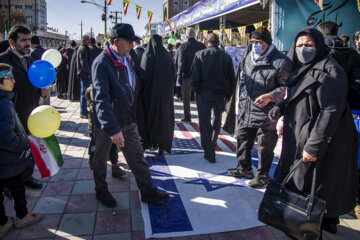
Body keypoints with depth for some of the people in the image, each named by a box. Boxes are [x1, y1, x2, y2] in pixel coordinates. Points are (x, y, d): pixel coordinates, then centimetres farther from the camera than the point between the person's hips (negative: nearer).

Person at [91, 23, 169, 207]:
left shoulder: (126, 59, 4)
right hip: (106, 123, -7)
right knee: (101, 158, 15)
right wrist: (112, 129, -37)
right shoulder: (102, 63, -22)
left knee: (137, 156, 12)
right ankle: (101, 191, 36)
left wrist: (133, 114, 16)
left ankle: (147, 191, 24)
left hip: (128, 120, 7)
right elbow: (101, 99, -31)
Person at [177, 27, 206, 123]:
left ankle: (187, 117, 11)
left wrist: (180, 76, -4)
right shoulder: (202, 46, 1)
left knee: (186, 97, 8)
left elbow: (181, 62, -8)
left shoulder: (183, 46, -7)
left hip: (187, 75, -2)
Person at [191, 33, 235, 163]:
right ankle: (213, 143, 42)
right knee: (217, 119, 24)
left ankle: (209, 153, 4)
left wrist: (197, 90, 5)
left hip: (204, 93, -3)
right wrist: (227, 95, 10)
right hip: (220, 94, 3)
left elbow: (195, 77, -11)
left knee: (205, 123, 4)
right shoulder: (226, 56, 1)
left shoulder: (200, 55, -5)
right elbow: (232, 79, 2)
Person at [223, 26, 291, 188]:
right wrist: (238, 103, 17)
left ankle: (262, 175, 25)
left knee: (265, 146, 6)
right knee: (243, 141, 19)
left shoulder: (280, 62, -11)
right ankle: (244, 168, 39)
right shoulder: (247, 57, 10)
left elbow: (286, 87, -8)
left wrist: (270, 96, -23)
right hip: (245, 111, 7)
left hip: (265, 114, -6)